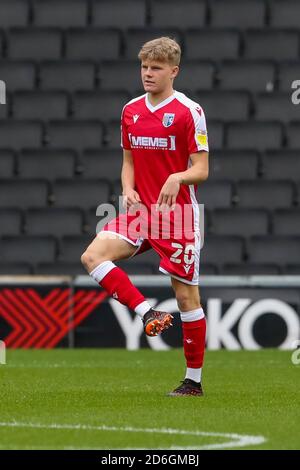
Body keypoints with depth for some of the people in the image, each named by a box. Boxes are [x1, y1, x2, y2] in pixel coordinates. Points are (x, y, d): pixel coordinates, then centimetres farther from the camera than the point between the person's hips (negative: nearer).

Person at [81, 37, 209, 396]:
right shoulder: (130, 110, 10)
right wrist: (128, 189, -3)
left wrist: (177, 178, -30)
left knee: (186, 295, -1)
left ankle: (194, 381, 8)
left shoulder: (188, 111, -9)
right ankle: (148, 314, -15)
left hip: (178, 214, -6)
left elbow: (201, 170, -9)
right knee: (93, 255, -17)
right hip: (140, 211, 6)